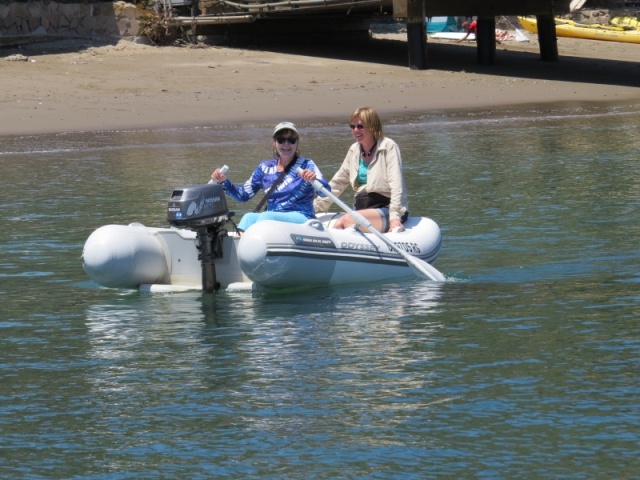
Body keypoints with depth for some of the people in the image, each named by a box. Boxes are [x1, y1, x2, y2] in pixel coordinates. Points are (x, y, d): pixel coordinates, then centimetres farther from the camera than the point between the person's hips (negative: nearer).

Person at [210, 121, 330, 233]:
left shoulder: (306, 165, 3)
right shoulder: (265, 167, 15)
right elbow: (244, 194, 17)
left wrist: (314, 179, -36)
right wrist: (224, 182, -1)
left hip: (301, 218, -4)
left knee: (266, 217, -33)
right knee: (249, 217, -28)